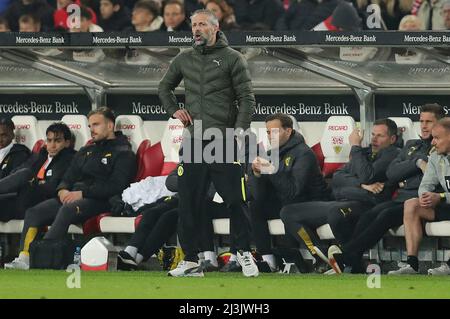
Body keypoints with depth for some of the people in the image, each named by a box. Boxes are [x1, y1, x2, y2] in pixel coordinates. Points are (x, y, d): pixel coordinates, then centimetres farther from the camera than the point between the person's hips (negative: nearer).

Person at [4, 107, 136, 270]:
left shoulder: (123, 153, 3)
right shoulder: (85, 151, 28)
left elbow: (115, 186, -10)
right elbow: (68, 178, 26)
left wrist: (82, 193, -15)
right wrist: (63, 190, 0)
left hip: (100, 201, -7)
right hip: (72, 196, 7)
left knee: (67, 210, -37)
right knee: (33, 212, -15)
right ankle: (24, 257, -30)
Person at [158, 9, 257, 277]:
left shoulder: (232, 58, 0)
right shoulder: (184, 60, 13)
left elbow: (247, 98, -2)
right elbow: (165, 87, 30)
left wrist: (240, 129, -14)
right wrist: (174, 110, 13)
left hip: (224, 142, -4)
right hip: (194, 141, 4)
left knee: (236, 200, -5)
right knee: (189, 203, 3)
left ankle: (245, 254, 9)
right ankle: (191, 261, 8)